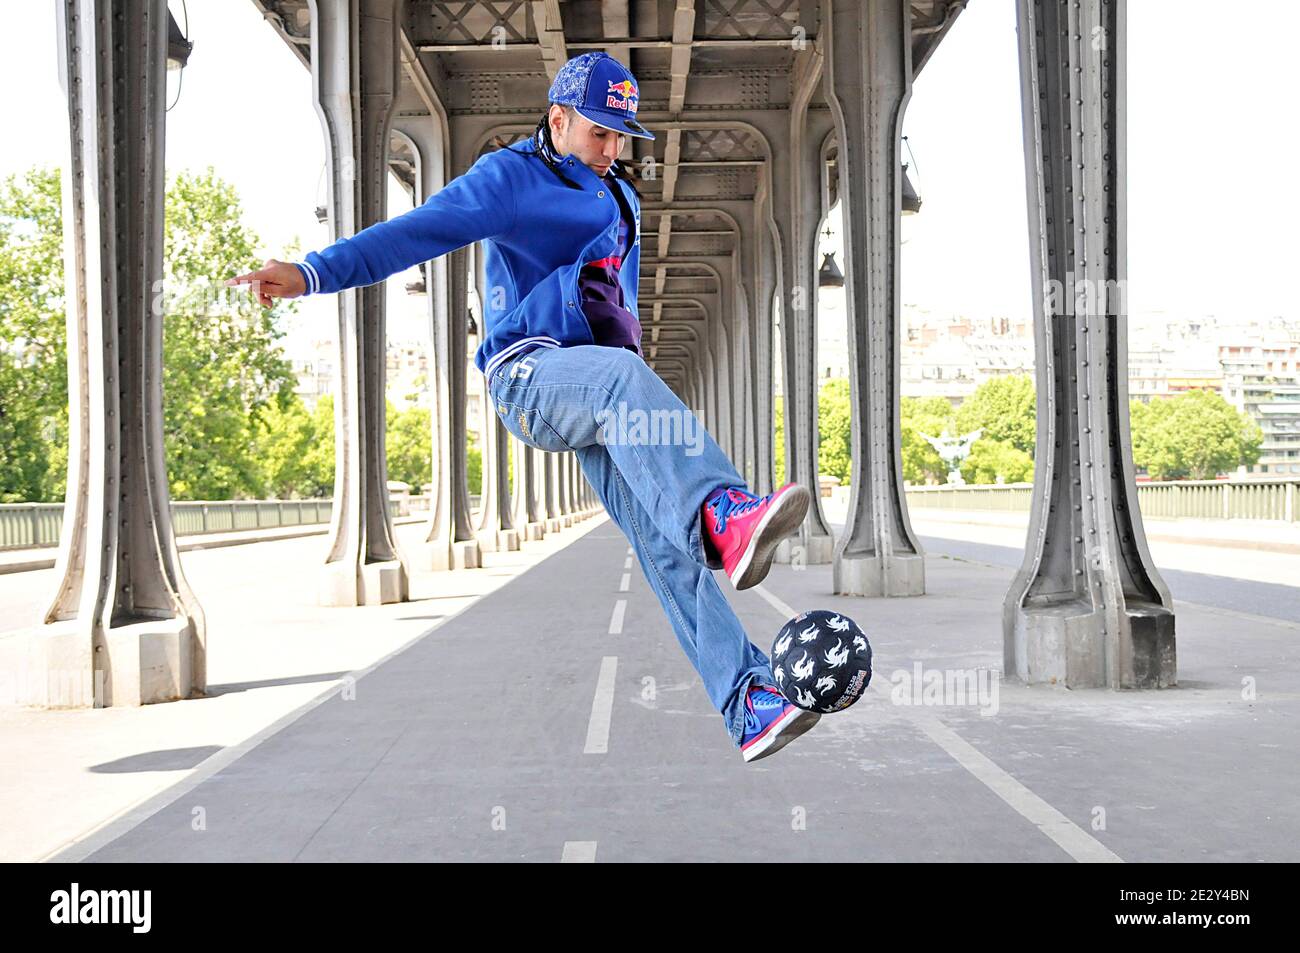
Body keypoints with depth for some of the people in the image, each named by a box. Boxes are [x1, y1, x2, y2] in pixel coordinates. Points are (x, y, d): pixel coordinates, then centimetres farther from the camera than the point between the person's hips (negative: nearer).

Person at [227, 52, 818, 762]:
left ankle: (750, 708, -17)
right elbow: (420, 230, -13)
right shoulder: (510, 176, 0)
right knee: (621, 376, -40)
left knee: (665, 540, -10)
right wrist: (314, 271, -27)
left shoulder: (621, 198, 23)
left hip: (596, 396, 6)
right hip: (527, 373, -6)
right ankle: (726, 519, -62)